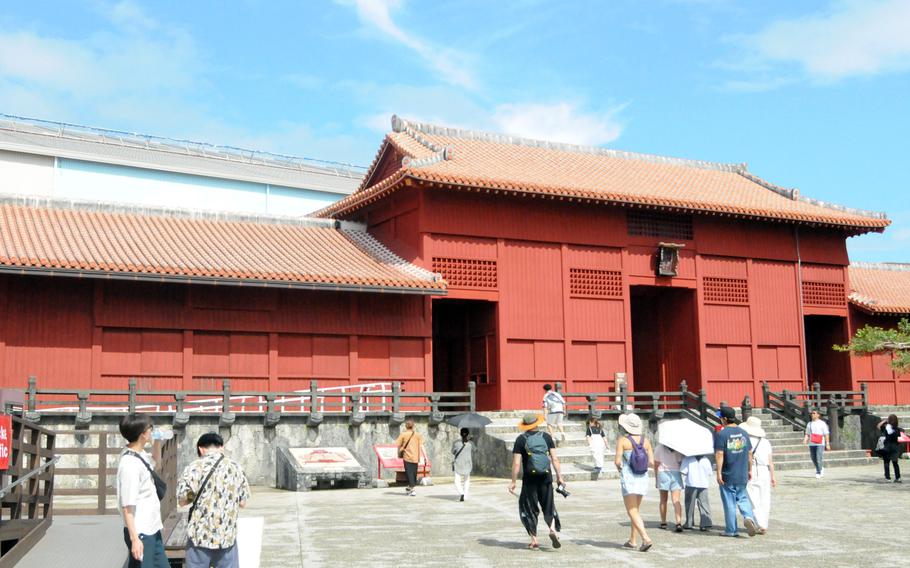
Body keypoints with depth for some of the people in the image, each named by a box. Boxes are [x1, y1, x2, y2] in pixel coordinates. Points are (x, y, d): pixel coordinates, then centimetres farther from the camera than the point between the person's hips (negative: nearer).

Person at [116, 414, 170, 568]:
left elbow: (155, 460, 28)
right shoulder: (130, 464, -23)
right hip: (140, 533, -9)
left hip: (152, 529, 9)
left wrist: (157, 441, 9)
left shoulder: (140, 454, 3)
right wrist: (134, 538, -24)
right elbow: (127, 506, -23)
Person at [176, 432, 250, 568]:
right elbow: (242, 503, 4)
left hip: (200, 534, -1)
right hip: (227, 535, 1)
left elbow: (182, 500, 0)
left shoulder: (194, 467, -6)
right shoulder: (235, 467, 0)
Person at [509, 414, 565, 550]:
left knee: (529, 508, 8)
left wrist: (513, 482, -2)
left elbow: (516, 463, -7)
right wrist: (559, 477, 6)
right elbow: (554, 459, 0)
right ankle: (553, 529, -10)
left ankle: (534, 540, 6)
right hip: (546, 477, 2)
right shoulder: (546, 436, 3)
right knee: (549, 506, 14)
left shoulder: (521, 439, -4)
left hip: (529, 478, -2)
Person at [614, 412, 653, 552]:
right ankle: (633, 540, 25)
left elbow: (617, 461, -15)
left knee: (632, 511, -4)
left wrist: (618, 467, 6)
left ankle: (646, 539, -19)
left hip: (628, 478, -5)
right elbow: (651, 462, 0)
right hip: (642, 477, 5)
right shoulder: (645, 440, 2)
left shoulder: (622, 440, -10)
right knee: (636, 509, 19)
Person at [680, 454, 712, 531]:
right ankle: (705, 523, -4)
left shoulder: (687, 459, -7)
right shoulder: (706, 459, 3)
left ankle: (689, 523, 12)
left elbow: (683, 471, -11)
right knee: (704, 504, 4)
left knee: (690, 504, 8)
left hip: (691, 484, -2)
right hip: (703, 484, 2)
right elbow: (710, 473, 6)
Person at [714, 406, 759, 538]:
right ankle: (749, 517, -8)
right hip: (742, 475, 5)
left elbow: (719, 454, -17)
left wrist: (718, 473, -14)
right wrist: (750, 470, 19)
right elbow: (749, 453, 10)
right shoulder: (743, 433, 5)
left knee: (729, 502, 4)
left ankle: (731, 530, 9)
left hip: (727, 475, -4)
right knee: (742, 498, 17)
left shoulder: (721, 434, -13)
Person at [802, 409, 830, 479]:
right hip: (811, 444, 5)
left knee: (819, 458, -13)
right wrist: (805, 440, -4)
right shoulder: (809, 424, 14)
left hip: (820, 444, -5)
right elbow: (807, 434, 14)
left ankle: (818, 473, -5)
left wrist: (827, 444, -7)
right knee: (813, 458, 8)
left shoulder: (822, 423, 1)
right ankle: (821, 468, 31)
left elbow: (826, 434, -1)